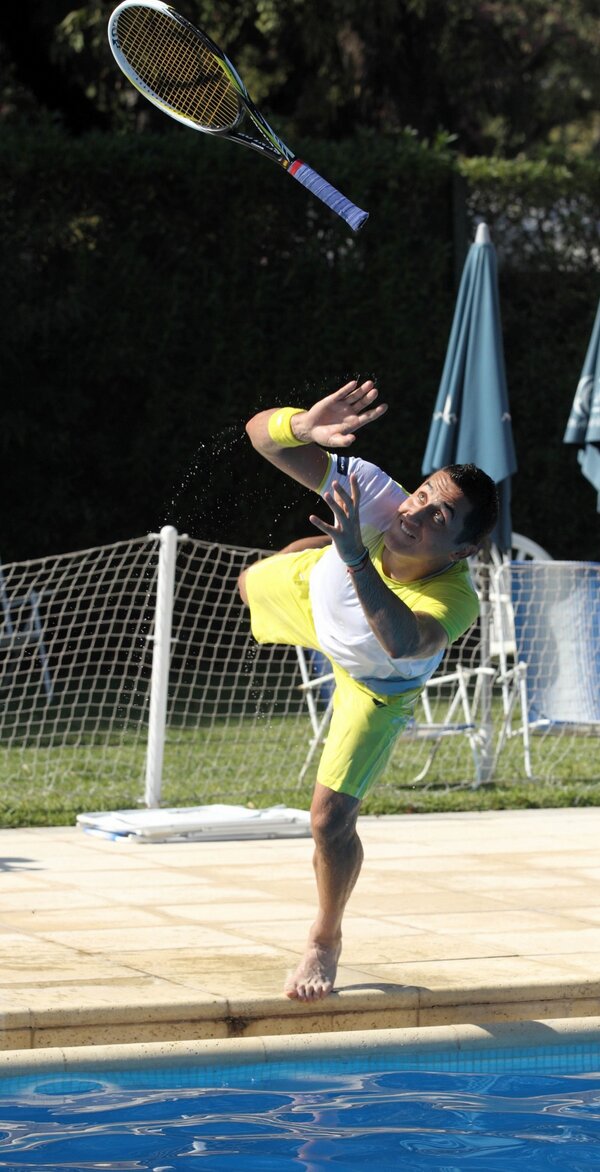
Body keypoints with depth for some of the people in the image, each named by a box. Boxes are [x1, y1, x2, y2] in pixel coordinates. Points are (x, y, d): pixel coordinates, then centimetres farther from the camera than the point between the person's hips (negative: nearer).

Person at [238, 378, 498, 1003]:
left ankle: (325, 943, 26)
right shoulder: (374, 496, -43)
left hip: (376, 686, -3)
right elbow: (262, 432, -44)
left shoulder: (455, 601, -50)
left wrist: (356, 558, -80)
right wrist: (306, 427, -66)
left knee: (330, 820, -6)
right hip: (315, 593, 3)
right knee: (250, 586, 37)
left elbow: (403, 641, -74)